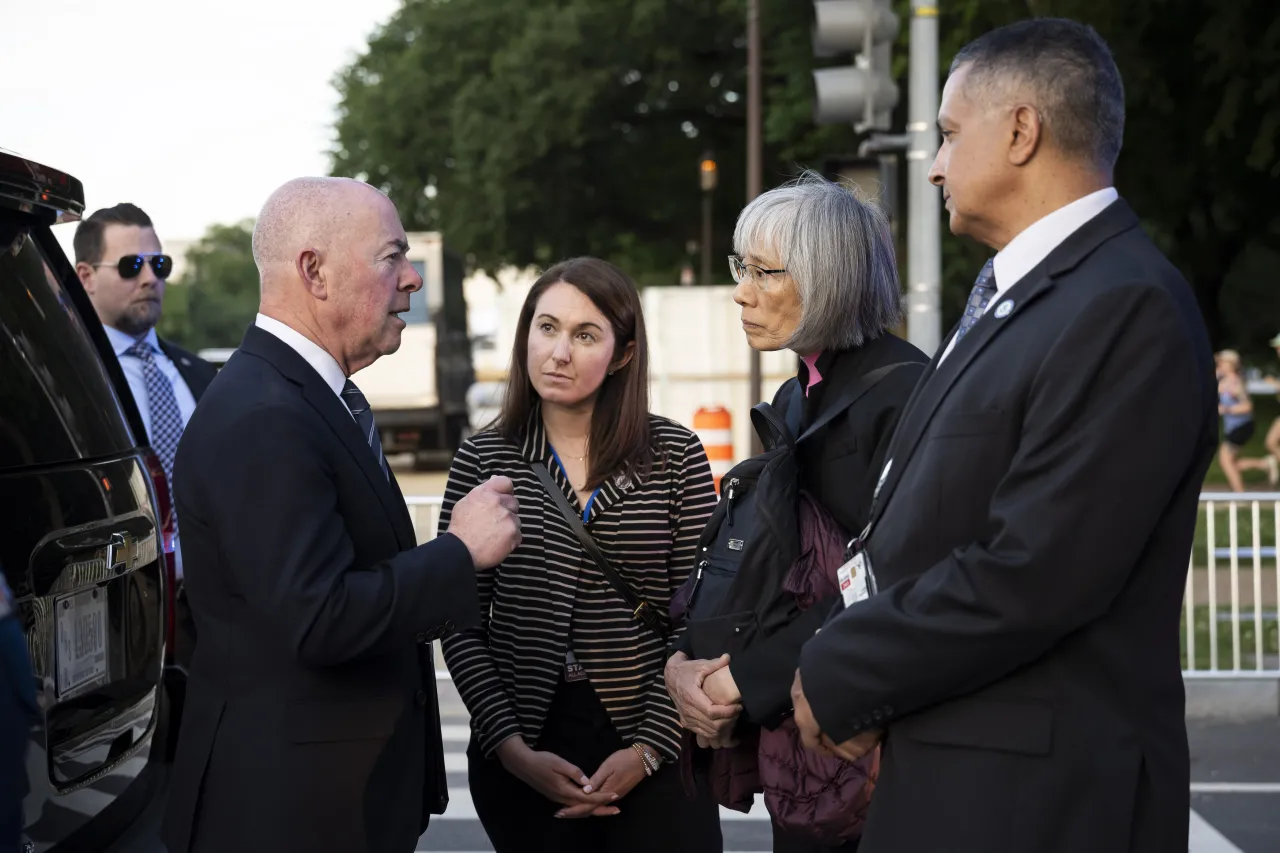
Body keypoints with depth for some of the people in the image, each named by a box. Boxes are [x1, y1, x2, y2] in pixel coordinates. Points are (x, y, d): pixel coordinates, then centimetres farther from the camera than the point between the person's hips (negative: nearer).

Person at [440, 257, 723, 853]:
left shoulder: (675, 455, -2)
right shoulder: (484, 459, 0)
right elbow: (462, 628, 1)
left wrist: (649, 748, -9)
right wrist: (512, 749, -9)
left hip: (653, 749, 0)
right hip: (525, 752, 1)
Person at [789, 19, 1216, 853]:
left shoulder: (1127, 308, -18)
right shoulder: (1012, 292, 14)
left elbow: (1029, 579, -24)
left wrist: (835, 675, -13)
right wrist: (848, 668, -1)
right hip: (950, 764, 8)